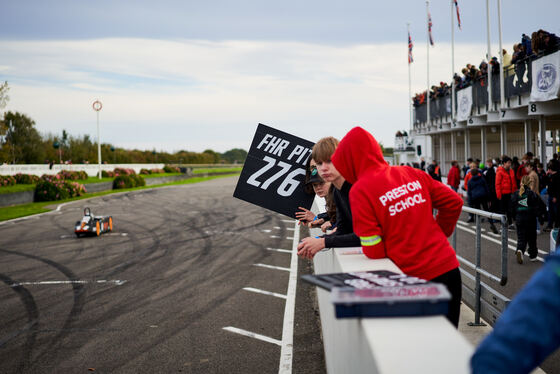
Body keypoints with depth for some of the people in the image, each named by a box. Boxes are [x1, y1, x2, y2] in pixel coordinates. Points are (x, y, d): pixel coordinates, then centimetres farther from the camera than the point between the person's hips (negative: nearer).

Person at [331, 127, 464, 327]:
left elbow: (374, 251, -13)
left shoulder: (360, 190, -11)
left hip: (415, 277, -5)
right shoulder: (412, 174, 6)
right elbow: (454, 202, 9)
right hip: (449, 267, 5)